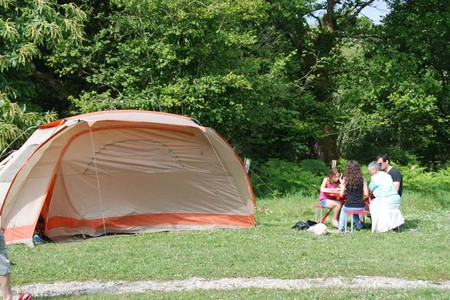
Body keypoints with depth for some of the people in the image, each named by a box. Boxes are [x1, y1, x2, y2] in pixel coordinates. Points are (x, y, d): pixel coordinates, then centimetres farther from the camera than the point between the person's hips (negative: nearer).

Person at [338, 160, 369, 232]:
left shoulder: (345, 179, -5)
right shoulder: (362, 178, -2)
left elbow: (341, 194, -3)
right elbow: (366, 194, -2)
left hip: (349, 207, -2)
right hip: (361, 207, 2)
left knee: (343, 208, 36)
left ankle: (341, 228, 30)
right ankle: (359, 225, 40)